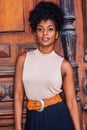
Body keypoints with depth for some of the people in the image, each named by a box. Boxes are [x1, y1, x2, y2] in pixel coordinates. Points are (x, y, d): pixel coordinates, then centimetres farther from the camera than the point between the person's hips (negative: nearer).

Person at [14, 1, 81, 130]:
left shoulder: (64, 65, -3)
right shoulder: (23, 59, 0)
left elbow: (71, 102, -3)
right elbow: (18, 96, 0)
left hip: (59, 118, -1)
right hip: (34, 119, 1)